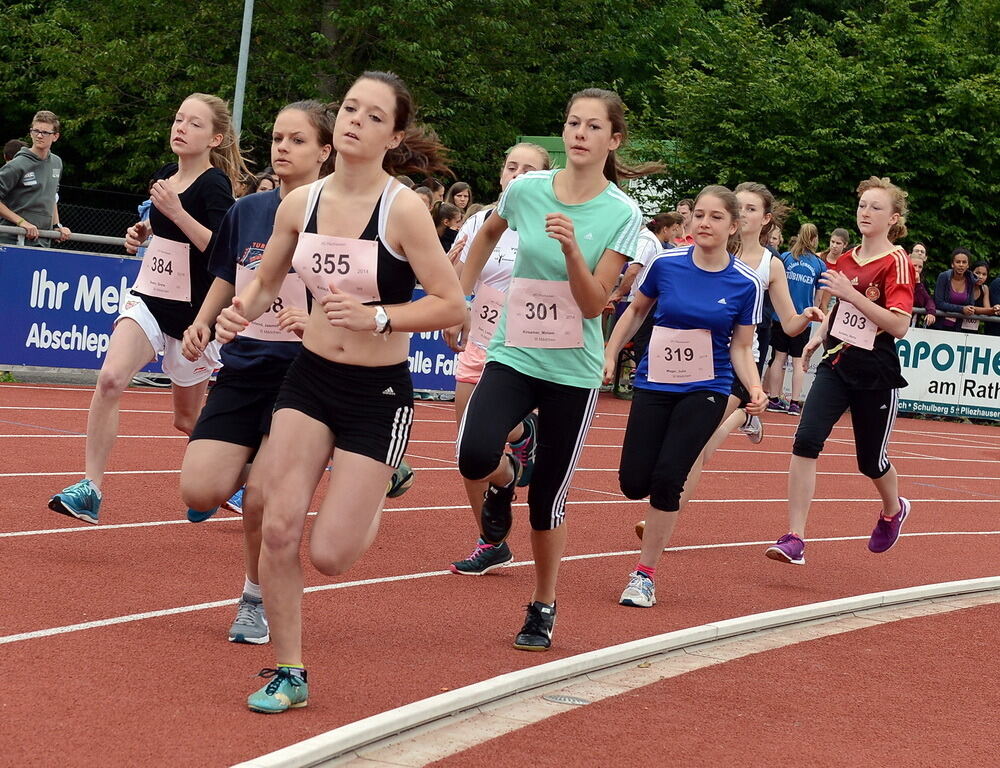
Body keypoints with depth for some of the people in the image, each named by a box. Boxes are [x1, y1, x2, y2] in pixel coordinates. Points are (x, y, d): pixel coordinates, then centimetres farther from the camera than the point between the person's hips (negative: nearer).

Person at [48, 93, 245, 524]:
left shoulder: (214, 185, -13)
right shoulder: (164, 176, 7)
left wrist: (176, 211, -27)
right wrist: (144, 232, 6)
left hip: (193, 312, -5)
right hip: (148, 299, 5)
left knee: (188, 419, 10)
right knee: (110, 378, -20)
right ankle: (90, 488, -19)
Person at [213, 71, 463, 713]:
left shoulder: (403, 208, -17)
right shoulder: (301, 203, -2)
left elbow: (452, 306, -16)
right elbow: (265, 283, 14)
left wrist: (377, 317, -26)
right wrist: (241, 313, -7)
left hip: (379, 393, -4)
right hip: (310, 377, 4)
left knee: (329, 556, -4)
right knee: (279, 528, -6)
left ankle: (371, 505, 33)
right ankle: (289, 674, 11)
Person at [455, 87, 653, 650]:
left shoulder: (623, 214, -9)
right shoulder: (526, 189, -3)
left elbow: (594, 304, -14)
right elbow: (488, 233, 20)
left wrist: (570, 248, -28)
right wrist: (461, 297, 19)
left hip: (574, 370, -1)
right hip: (513, 355, 1)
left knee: (548, 497, 3)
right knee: (476, 456, -24)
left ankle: (544, 608, 25)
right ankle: (505, 479, 15)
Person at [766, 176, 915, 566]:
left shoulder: (897, 263, -11)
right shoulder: (847, 259, 9)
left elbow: (899, 325, -22)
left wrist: (851, 292, -25)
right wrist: (819, 336, 13)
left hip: (876, 376, -5)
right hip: (836, 365, 5)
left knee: (871, 460, 11)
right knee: (806, 440, -16)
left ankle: (893, 510, 47)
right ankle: (794, 539, -16)